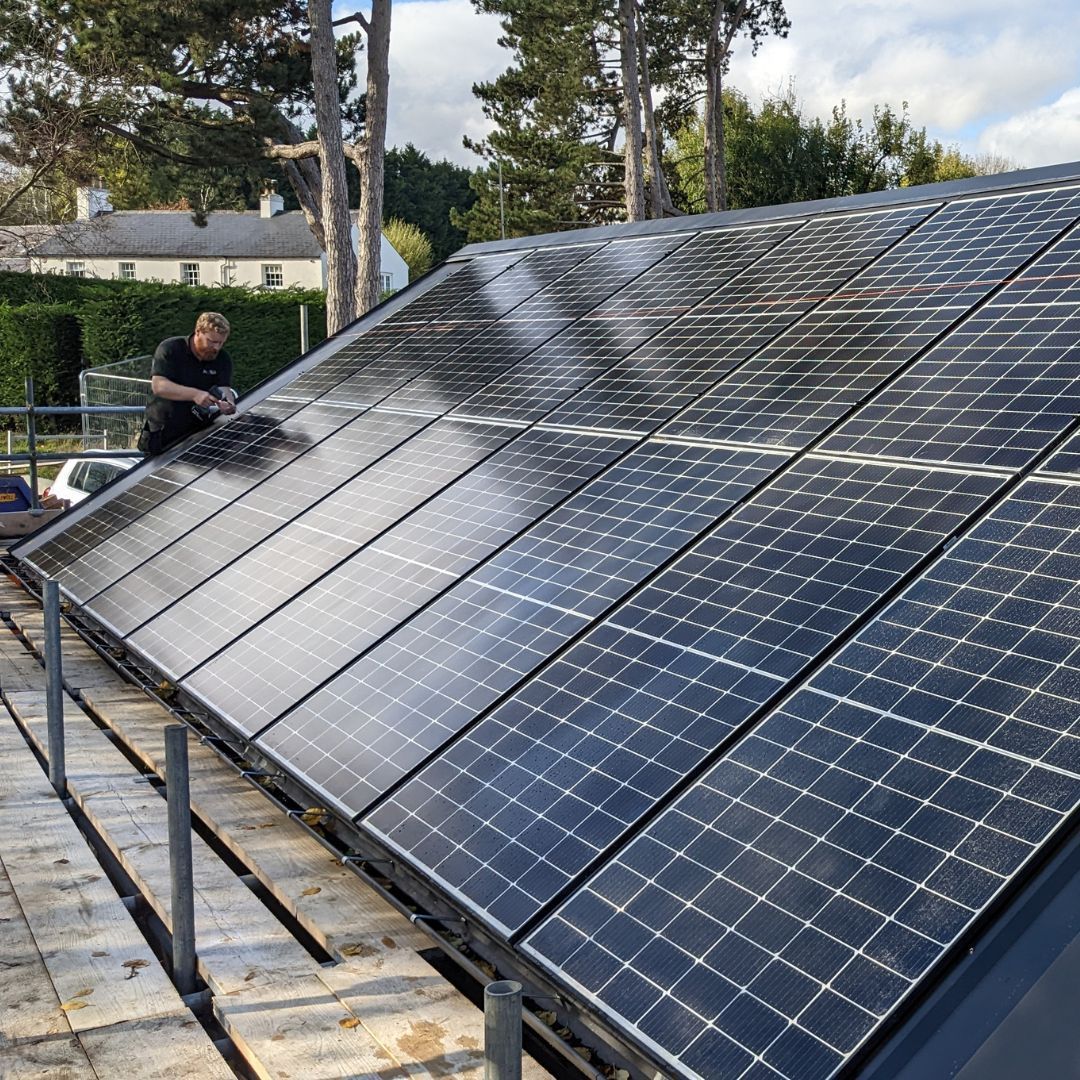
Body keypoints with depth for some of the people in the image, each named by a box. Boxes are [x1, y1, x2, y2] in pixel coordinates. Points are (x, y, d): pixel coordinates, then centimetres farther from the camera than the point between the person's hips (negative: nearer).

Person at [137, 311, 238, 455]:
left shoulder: (223, 360, -2)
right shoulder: (170, 349, -14)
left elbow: (224, 388, -12)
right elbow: (158, 386, -26)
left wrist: (227, 404, -39)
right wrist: (194, 394, -40)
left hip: (198, 433, 3)